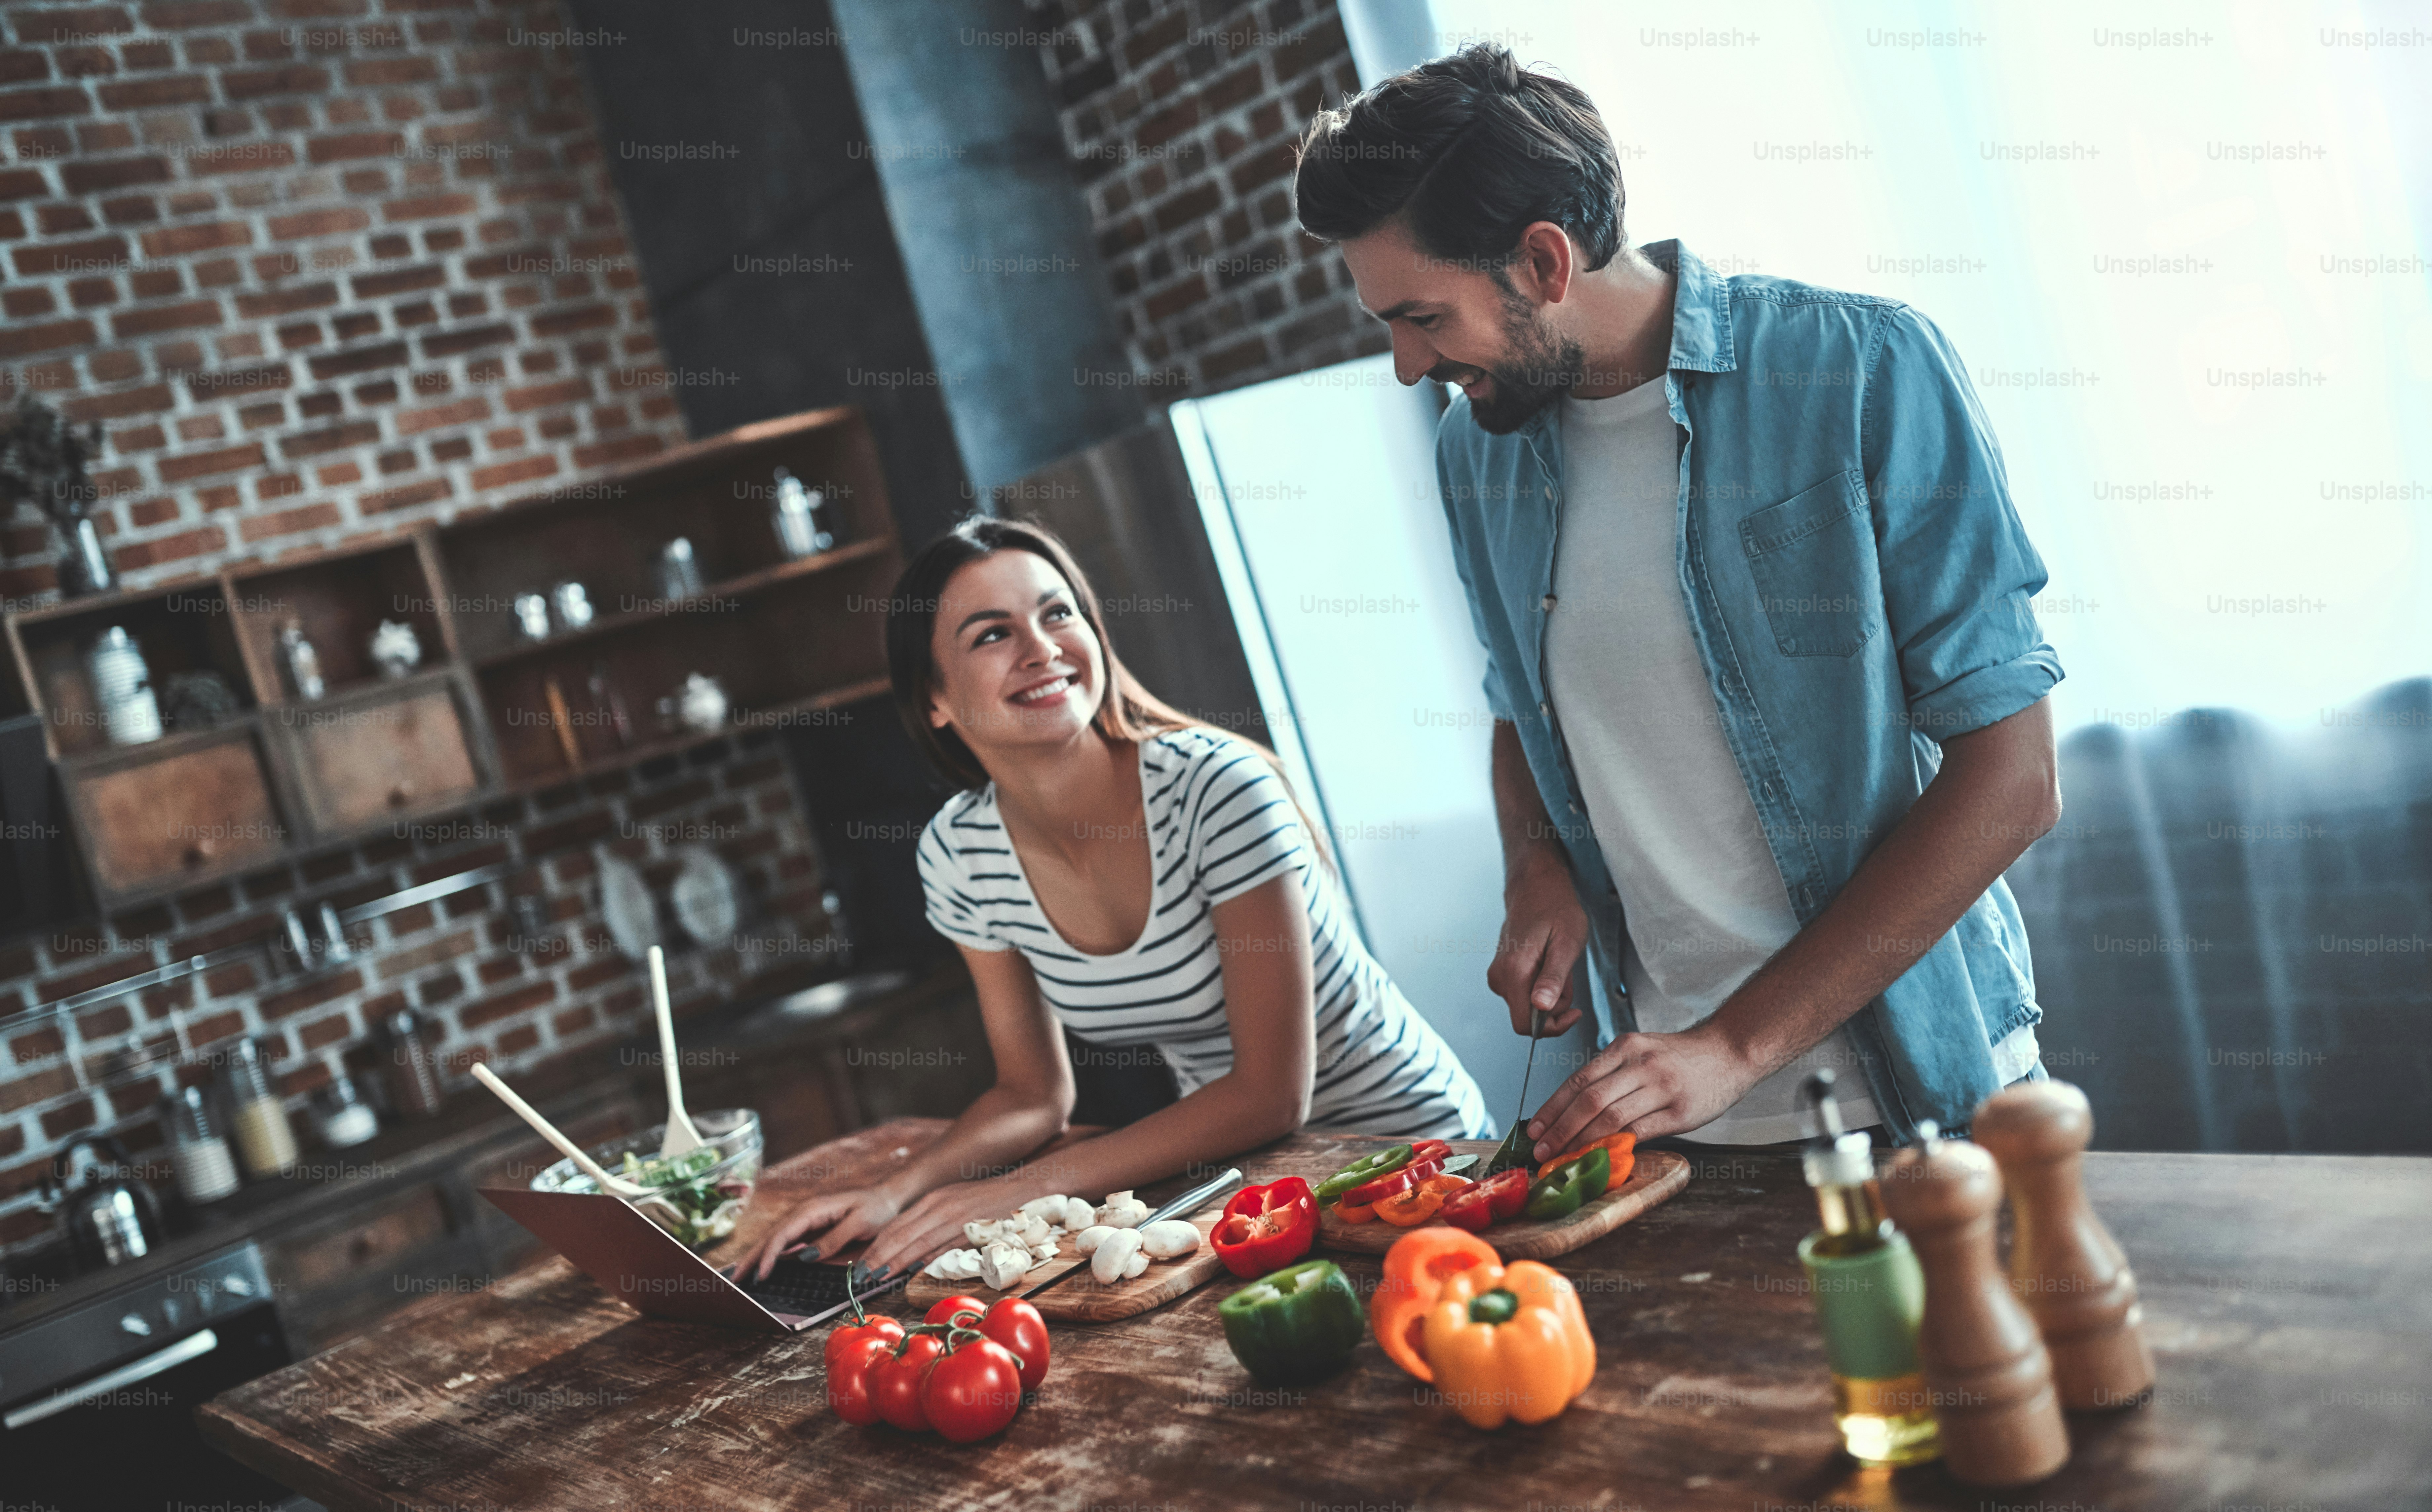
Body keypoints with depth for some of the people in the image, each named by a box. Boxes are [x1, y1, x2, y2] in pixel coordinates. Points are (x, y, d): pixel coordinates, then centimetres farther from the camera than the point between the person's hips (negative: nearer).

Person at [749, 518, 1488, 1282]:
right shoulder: (959, 856, -7)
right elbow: (1034, 1095, 4)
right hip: (1230, 1161, 5)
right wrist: (893, 1196, -14)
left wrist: (1028, 1190, -25)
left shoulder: (1216, 787, -23)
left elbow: (1273, 1094, -22)